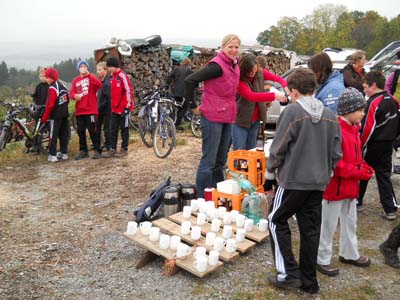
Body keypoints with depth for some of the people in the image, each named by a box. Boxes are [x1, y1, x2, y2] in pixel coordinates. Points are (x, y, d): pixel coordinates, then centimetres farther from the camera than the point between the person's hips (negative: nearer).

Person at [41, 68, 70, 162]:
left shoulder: (52, 88, -17)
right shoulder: (62, 86, 9)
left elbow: (50, 105, -20)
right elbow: (67, 99, 17)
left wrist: (44, 117, -14)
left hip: (55, 116, -8)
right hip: (64, 114, 8)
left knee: (53, 135, -3)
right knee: (64, 134, 12)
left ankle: (52, 155, -2)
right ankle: (64, 153, 20)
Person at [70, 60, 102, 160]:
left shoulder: (91, 78, 1)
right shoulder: (75, 80, 12)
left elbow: (99, 85, -20)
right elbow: (72, 92, 7)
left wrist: (89, 75, -22)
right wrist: (75, 96, -15)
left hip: (91, 110, -4)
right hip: (79, 110, 4)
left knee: (92, 131, -4)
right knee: (81, 132, 8)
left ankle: (97, 151, 5)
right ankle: (83, 151, 19)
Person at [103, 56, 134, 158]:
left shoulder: (122, 76, -16)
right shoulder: (111, 76, 8)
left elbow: (129, 91, -17)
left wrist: (127, 106, -16)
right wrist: (112, 104, 18)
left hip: (123, 108, -7)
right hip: (114, 108, 7)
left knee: (124, 129, 5)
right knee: (113, 130, 8)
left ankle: (124, 149, 15)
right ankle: (113, 149, 15)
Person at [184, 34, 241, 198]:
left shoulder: (234, 66, 11)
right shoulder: (217, 65, -15)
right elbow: (189, 80, -21)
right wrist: (193, 106, -15)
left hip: (227, 118, 9)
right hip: (212, 117, -9)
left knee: (221, 160, 16)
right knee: (209, 160, -3)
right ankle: (202, 199, 6)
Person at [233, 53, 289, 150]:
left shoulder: (260, 73, -2)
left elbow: (278, 78, 2)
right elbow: (251, 96, -29)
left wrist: (285, 87, -21)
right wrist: (274, 96, -36)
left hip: (255, 121, 5)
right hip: (240, 120, -5)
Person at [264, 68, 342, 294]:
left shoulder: (292, 111, -11)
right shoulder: (330, 116, 6)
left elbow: (279, 148, -10)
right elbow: (336, 153, 8)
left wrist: (270, 175, 2)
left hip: (293, 180, -6)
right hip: (319, 183, 6)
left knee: (277, 221, 11)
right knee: (311, 229, 13)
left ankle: (289, 273, 7)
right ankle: (309, 281, 22)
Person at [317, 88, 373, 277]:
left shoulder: (354, 128, 8)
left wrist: (364, 167, 0)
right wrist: (358, 173, -21)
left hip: (350, 185, 10)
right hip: (334, 185, -9)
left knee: (350, 221, 23)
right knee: (328, 224, 5)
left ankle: (349, 254, 41)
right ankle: (322, 260, 21)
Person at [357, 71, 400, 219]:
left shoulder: (374, 102, -18)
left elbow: (367, 128, -20)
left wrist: (360, 146, -11)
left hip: (373, 146, -7)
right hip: (388, 145, 7)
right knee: (384, 175, 11)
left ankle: (357, 201, 24)